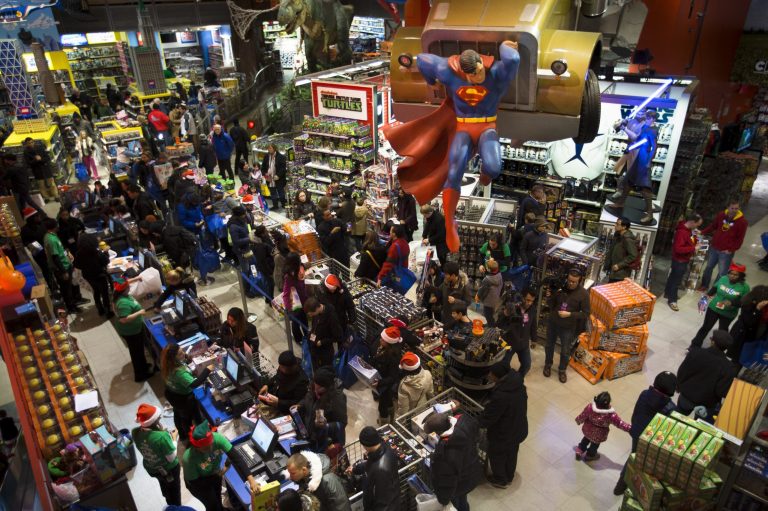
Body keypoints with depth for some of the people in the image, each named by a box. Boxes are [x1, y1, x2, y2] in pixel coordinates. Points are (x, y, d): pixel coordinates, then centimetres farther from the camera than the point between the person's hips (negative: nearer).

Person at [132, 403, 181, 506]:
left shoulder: (135, 433, -23)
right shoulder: (162, 436, -41)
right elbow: (171, 458, -28)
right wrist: (173, 440, -17)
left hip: (150, 468, 6)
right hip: (169, 469, -6)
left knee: (165, 486, 36)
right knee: (174, 489, 25)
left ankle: (171, 506, 63)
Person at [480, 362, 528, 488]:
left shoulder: (501, 396, -40)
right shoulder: (517, 383, -16)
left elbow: (488, 418, -27)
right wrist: (490, 403, 9)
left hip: (503, 434, -7)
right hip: (519, 429, 7)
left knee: (496, 456, 22)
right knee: (512, 454, 30)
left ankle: (500, 480, 46)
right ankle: (509, 477, 54)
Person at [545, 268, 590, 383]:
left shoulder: (583, 294, -17)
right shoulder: (560, 287, -11)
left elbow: (586, 314, -13)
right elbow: (552, 306, 0)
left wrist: (569, 314, -24)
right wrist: (550, 297, -21)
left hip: (569, 327, -2)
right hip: (552, 323, 2)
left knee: (565, 351, 14)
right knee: (549, 345, 20)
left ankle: (562, 370, 38)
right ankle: (548, 365, 44)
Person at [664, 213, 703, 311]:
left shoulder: (688, 229, 2)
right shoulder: (681, 232, -29)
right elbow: (678, 248, -33)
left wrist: (695, 240, 1)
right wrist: (693, 248, -28)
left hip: (684, 260, 10)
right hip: (680, 260, -10)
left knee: (673, 277, 23)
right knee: (676, 280, 1)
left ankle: (668, 293, 39)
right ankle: (672, 300, 12)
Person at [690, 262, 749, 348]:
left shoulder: (744, 287, -20)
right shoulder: (723, 278, -12)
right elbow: (715, 288, 4)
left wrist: (732, 303, -33)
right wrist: (708, 294, -12)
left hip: (728, 314, -2)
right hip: (713, 308, 2)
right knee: (705, 327, 12)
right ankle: (694, 347, 25)